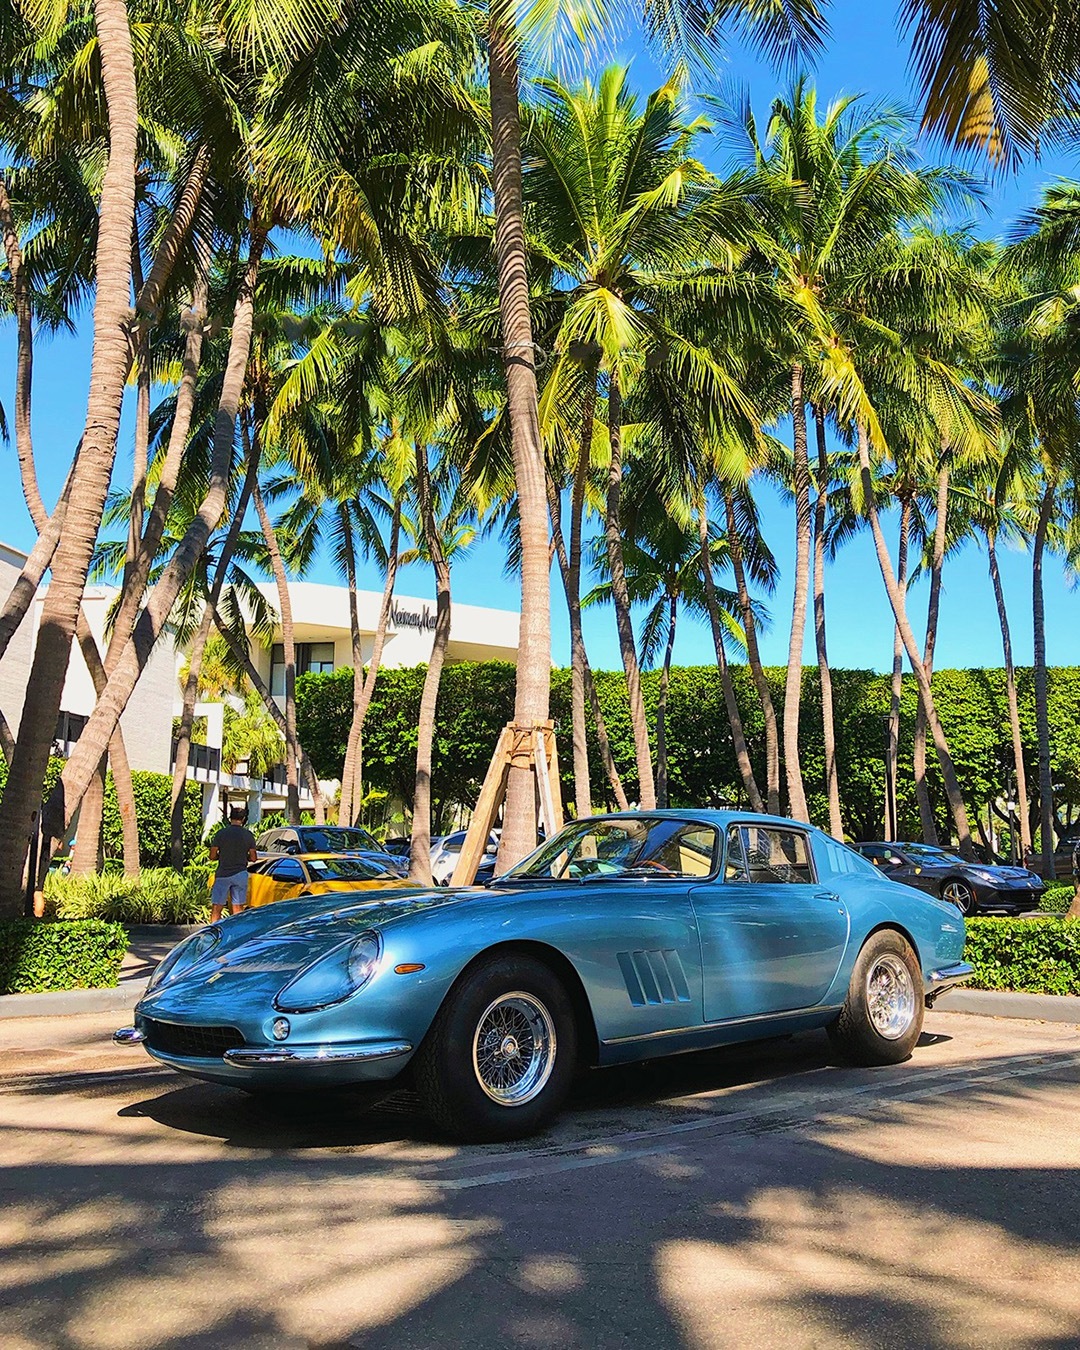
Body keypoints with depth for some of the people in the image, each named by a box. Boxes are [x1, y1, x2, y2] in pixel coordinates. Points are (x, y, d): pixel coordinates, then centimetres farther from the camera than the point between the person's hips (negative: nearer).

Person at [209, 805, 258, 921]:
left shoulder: (221, 834, -8)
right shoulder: (248, 835, -2)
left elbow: (212, 856, -5)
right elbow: (253, 858, 3)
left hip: (223, 875, -2)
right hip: (240, 874, 2)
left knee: (216, 909, 3)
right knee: (238, 908, 10)